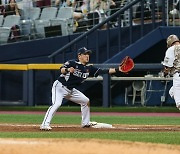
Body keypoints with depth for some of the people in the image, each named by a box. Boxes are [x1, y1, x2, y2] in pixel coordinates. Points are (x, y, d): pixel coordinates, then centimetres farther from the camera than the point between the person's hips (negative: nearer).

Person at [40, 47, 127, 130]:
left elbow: (103, 72, 2)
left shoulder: (89, 69, 5)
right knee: (57, 104, -27)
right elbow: (61, 69, -29)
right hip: (60, 86, -8)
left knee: (86, 101, 11)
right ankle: (45, 124, -32)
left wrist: (118, 70, -5)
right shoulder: (72, 63, -14)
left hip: (71, 90, 8)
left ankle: (85, 123, 23)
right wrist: (67, 70, -51)